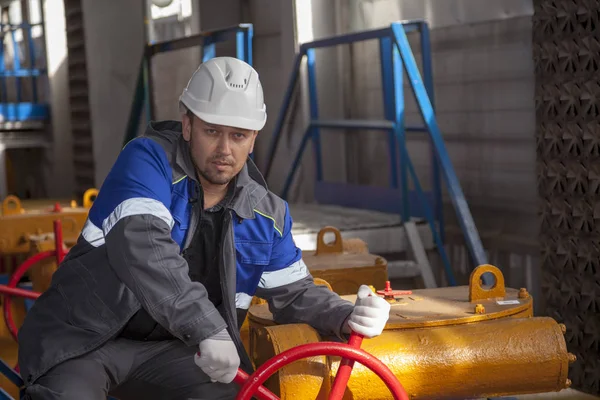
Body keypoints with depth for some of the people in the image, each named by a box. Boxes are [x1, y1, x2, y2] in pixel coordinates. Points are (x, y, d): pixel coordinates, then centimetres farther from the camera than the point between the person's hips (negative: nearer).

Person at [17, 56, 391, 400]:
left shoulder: (268, 214, 3)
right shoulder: (148, 159, -15)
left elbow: (294, 292, 12)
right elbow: (142, 246, -31)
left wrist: (345, 316, -11)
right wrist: (207, 330, -40)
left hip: (164, 351, 5)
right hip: (85, 338, -5)